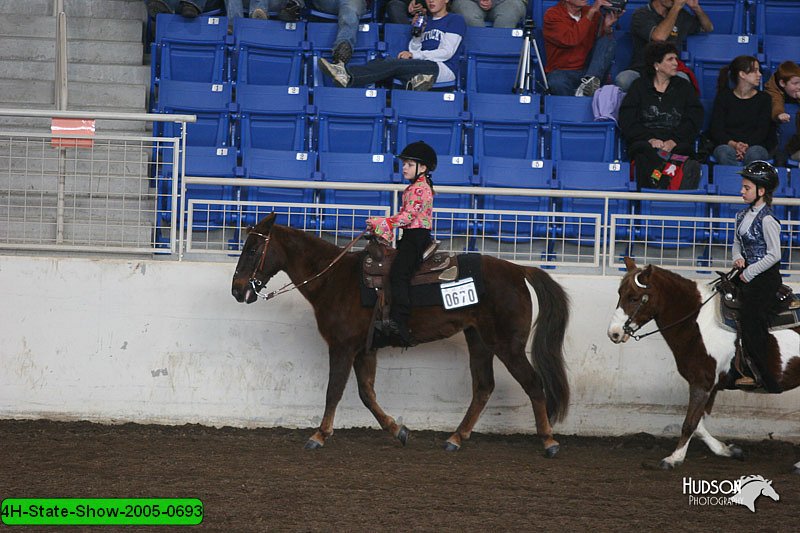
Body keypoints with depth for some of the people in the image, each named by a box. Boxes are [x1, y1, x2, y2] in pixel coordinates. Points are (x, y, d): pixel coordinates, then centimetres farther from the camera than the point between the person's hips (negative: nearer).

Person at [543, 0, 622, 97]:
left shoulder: (594, 13, 6)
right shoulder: (552, 15, -7)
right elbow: (571, 40, -23)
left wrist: (607, 27, -17)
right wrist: (591, 12, -21)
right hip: (562, 72, -4)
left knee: (608, 40, -17)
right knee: (557, 83, -38)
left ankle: (590, 81, -32)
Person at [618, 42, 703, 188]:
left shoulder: (684, 87, 21)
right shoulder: (639, 87, 17)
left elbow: (694, 121, 10)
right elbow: (627, 121, 6)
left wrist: (673, 141, -8)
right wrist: (650, 139, -11)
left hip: (677, 144, 1)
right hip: (644, 142, -1)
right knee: (648, 154, -37)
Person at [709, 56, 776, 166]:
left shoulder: (764, 98, 14)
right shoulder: (723, 98, 11)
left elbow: (763, 130, 3)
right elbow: (716, 130, 1)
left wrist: (747, 146, -18)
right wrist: (734, 144, -19)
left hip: (755, 146, 1)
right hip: (727, 144, -1)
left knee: (754, 153, -35)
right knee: (725, 152, -36)